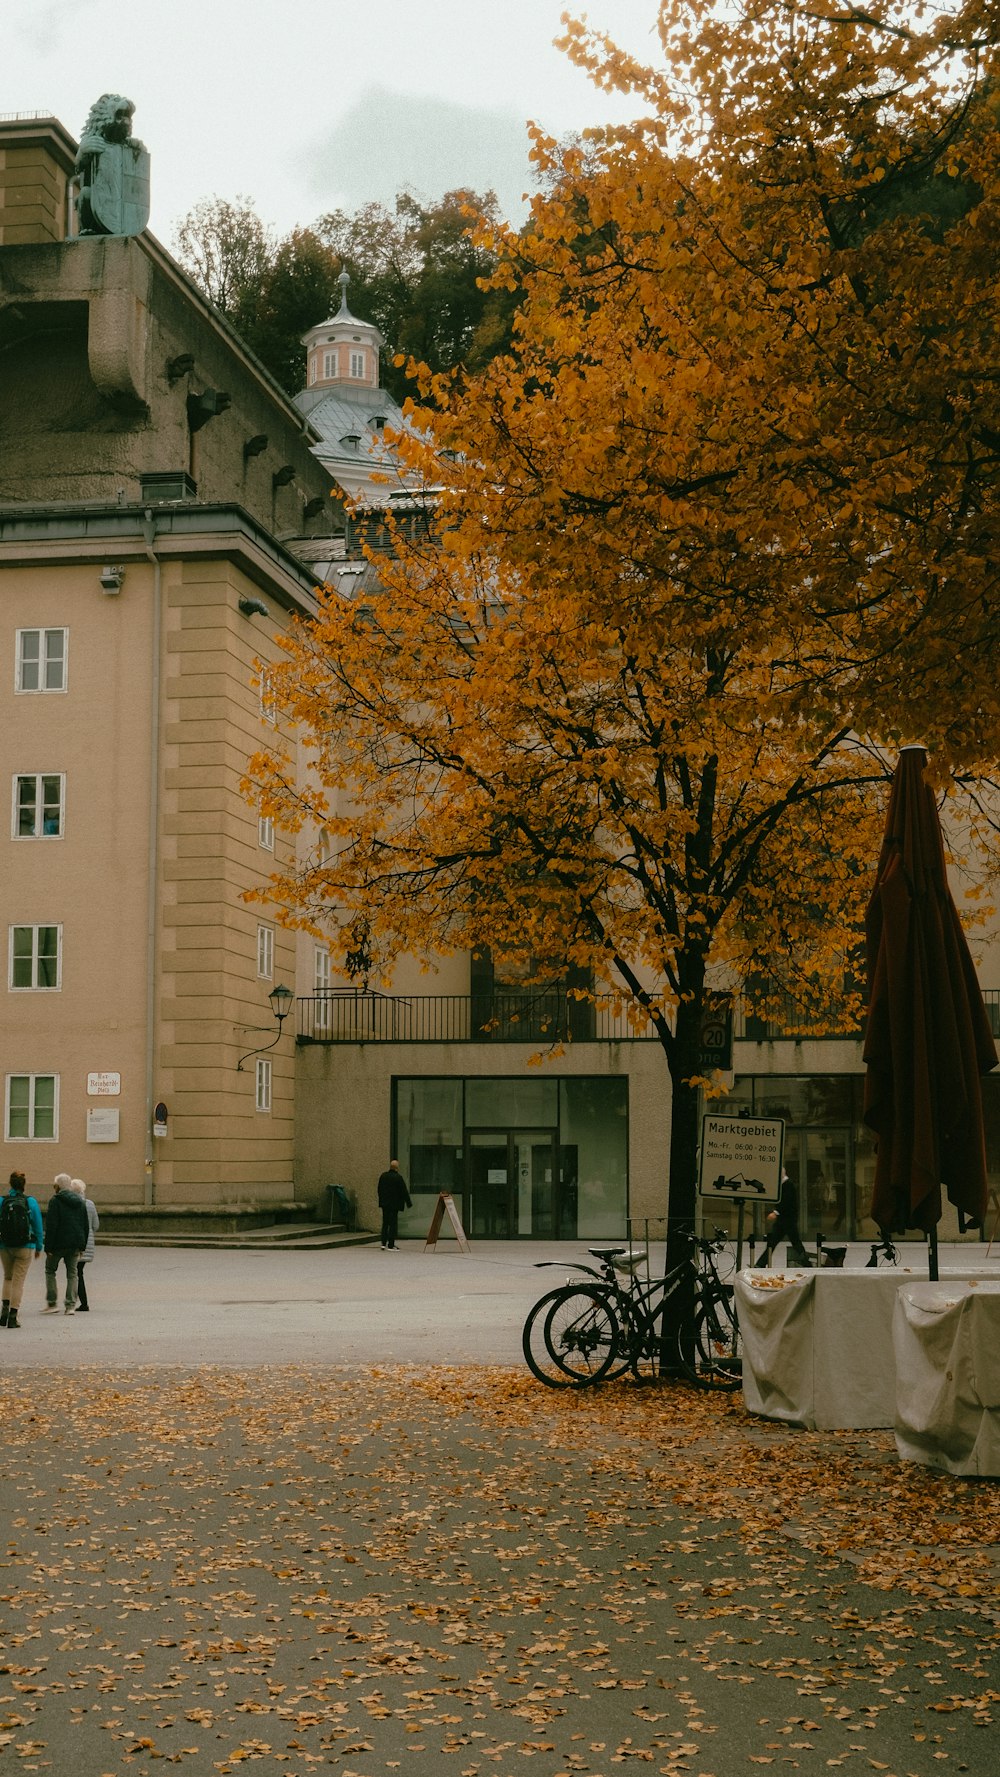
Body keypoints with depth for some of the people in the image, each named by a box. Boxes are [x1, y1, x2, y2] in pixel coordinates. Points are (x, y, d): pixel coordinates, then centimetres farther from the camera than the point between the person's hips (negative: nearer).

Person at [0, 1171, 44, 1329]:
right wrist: (39, 1247, 10)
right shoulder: (30, 1202, -5)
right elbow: (38, 1226, 0)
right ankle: (13, 1317, 0)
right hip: (25, 1247, -1)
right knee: (18, 1281, 4)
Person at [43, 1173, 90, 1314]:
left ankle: (52, 1303, 6)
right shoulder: (80, 1201, 11)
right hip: (75, 1244, 5)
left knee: (50, 1270, 11)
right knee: (72, 1273, 8)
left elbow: (51, 1225, -14)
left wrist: (48, 1246, -12)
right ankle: (71, 1306, 2)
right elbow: (86, 1225, 14)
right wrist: (83, 1246, 17)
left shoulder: (55, 1200, -9)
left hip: (58, 1243, -5)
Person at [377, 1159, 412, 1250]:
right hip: (394, 1204, -5)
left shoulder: (383, 1176, 3)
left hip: (384, 1204, 6)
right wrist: (408, 1203, -2)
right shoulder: (398, 1177, -15)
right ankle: (391, 1245, -1)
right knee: (393, 1224, 0)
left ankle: (383, 1243, 12)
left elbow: (379, 1189, 12)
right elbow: (404, 1191, -11)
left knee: (385, 1223, 15)